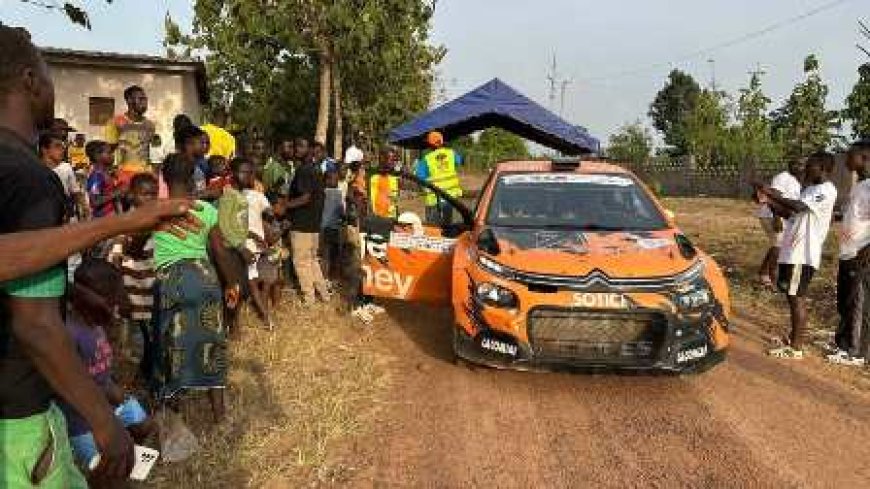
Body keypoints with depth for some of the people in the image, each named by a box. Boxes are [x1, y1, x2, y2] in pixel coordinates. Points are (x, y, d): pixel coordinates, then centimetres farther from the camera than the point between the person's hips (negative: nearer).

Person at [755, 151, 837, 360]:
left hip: (803, 254, -9)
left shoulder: (826, 191, -14)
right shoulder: (810, 189, 16)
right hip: (793, 251, 9)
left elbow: (798, 207, -27)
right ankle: (797, 335, 30)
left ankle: (796, 347, 2)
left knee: (796, 297, -5)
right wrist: (768, 201, -1)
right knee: (793, 296, 17)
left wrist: (772, 194, -20)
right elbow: (789, 214, 13)